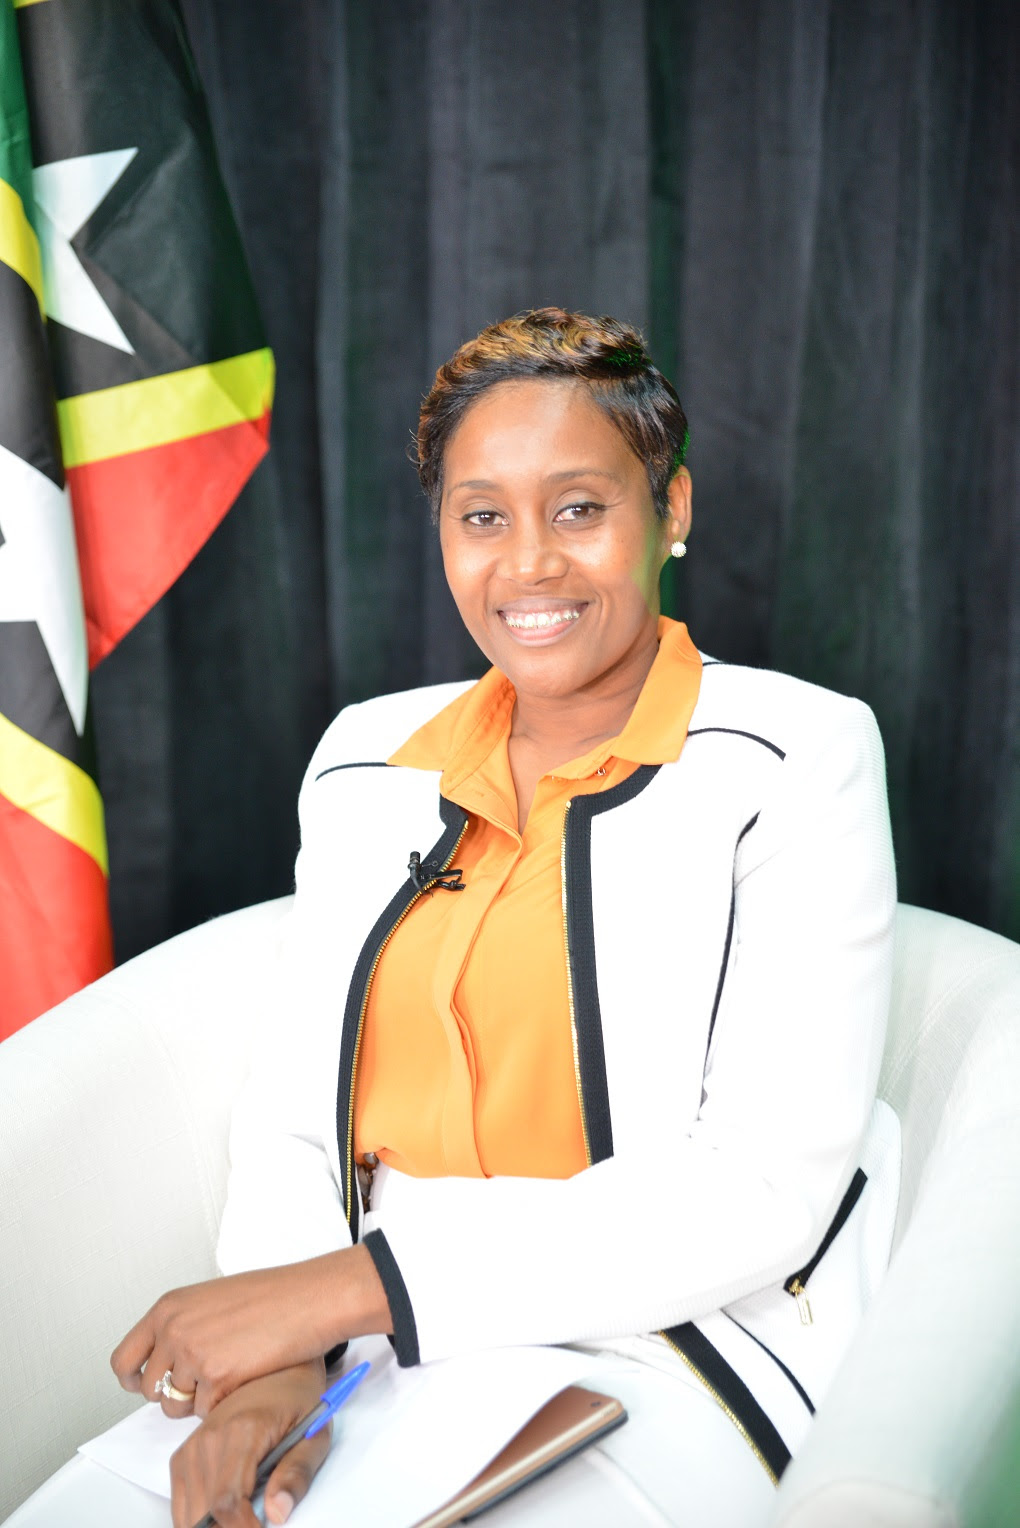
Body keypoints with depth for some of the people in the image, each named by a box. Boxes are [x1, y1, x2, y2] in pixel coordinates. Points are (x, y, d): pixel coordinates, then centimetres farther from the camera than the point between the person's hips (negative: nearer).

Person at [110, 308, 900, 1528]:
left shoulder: (794, 760, -6)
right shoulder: (367, 762, 9)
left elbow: (765, 1186, -14)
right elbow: (294, 1118, 7)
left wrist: (352, 1283, -19)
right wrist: (276, 1362, -14)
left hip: (659, 1359, -3)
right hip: (374, 1344, 4)